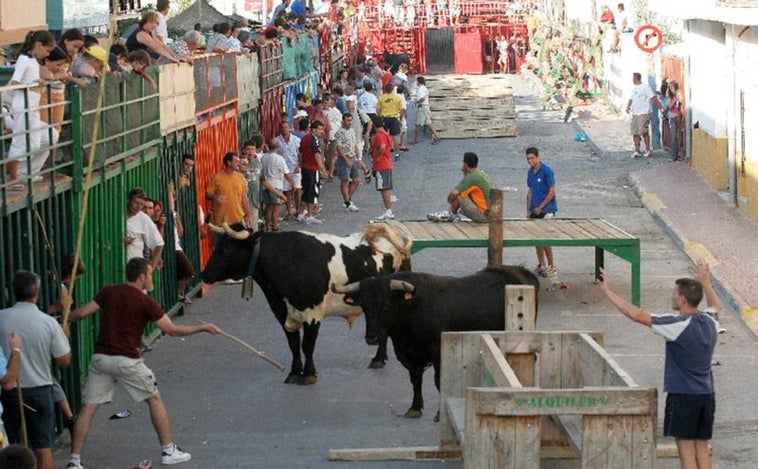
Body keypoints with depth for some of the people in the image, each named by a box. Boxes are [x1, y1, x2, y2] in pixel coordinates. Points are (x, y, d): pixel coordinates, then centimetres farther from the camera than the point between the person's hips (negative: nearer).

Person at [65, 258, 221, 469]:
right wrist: (203, 328, 10)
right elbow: (172, 330, -1)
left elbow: (81, 313, 2)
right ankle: (168, 450, 17)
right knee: (155, 399, 15)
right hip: (127, 360, -4)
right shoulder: (145, 302, -4)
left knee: (87, 409, 5)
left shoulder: (108, 292, 6)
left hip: (100, 358, 4)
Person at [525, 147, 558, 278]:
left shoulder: (547, 170, -12)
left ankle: (551, 266, 1)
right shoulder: (530, 172, 10)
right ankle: (541, 265, 17)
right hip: (535, 210, 7)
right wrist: (528, 210, 12)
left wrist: (540, 207, -12)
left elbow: (552, 192, -13)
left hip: (547, 210, -7)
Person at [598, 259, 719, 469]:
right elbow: (715, 305, 31)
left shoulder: (678, 325, -16)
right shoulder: (710, 321, 4)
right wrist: (705, 283, 43)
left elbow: (636, 314, -16)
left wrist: (608, 291, -9)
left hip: (682, 396, -7)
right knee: (701, 448, 11)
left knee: (686, 450, -2)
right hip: (707, 395, 7)